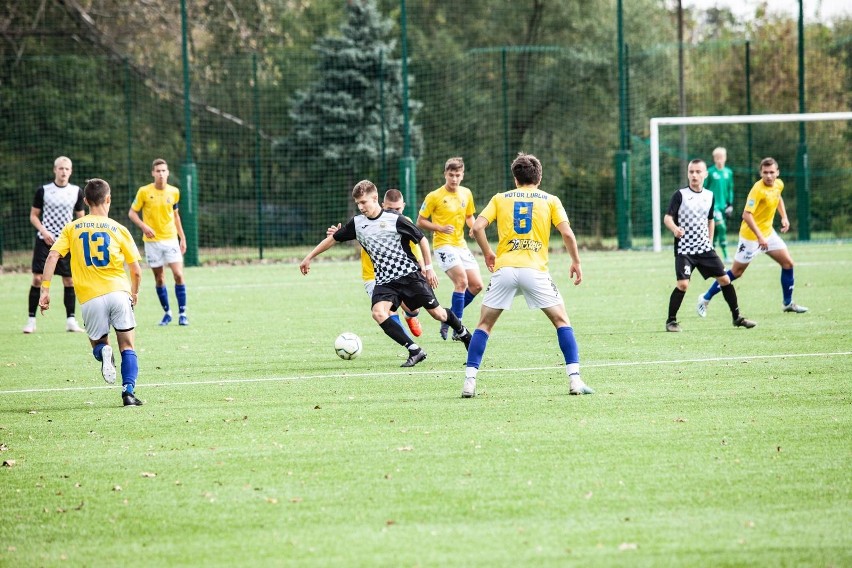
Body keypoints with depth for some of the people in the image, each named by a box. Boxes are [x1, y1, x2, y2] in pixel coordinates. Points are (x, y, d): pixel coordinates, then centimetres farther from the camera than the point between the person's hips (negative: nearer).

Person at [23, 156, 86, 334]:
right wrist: (44, 231, -12)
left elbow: (80, 217, 12)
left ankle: (70, 321, 8)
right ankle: (31, 320, 1)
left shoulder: (77, 192, 4)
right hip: (45, 241, -2)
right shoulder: (43, 191, -1)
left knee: (69, 280, 0)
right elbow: (34, 215, 4)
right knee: (38, 279, -6)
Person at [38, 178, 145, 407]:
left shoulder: (72, 228, 9)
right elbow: (136, 271, 7)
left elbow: (52, 256, -3)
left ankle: (103, 351, -16)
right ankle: (128, 392, -8)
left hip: (90, 298, 1)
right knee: (127, 346, 9)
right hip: (118, 292, -1)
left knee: (98, 343, 19)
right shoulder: (118, 229, 6)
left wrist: (44, 290, -3)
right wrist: (134, 293, 24)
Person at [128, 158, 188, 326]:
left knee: (178, 275, -9)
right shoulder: (144, 191, -6)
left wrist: (182, 238, 12)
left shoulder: (174, 192, 3)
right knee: (159, 278, 3)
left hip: (171, 239, 1)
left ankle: (182, 313, -2)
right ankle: (167, 313, 18)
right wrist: (143, 226, -17)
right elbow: (132, 213, 0)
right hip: (152, 241, -1)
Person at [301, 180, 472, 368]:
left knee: (436, 313, 1)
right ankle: (414, 351, -19)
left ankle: (463, 333, 34)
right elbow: (333, 238, 13)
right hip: (385, 281, 3)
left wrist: (428, 267, -3)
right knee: (378, 312, -24)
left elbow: (421, 239, -1)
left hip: (410, 274, -3)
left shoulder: (395, 220, -11)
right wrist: (309, 258, 16)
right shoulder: (357, 223, 2)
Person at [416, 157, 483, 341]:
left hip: (461, 245, 7)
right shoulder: (434, 196, -8)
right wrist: (440, 228, -18)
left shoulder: (466, 193, 7)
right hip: (443, 245, -7)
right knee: (462, 281, -21)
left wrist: (474, 226, -2)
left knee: (476, 285, 1)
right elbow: (420, 222, -3)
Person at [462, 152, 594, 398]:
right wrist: (576, 262, 12)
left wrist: (488, 254, 18)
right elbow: (567, 233, 0)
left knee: (484, 325, 13)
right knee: (562, 321, 11)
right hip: (535, 270, -1)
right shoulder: (550, 200, 12)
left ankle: (469, 382, 2)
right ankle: (574, 379, -1)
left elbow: (477, 227, 3)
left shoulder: (500, 198, 15)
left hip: (504, 268, 1)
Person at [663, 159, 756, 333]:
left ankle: (737, 317, 16)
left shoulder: (709, 196, 8)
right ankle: (671, 320, -2)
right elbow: (667, 217, -13)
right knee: (683, 284, -17)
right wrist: (674, 228, -33)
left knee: (724, 279, 4)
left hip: (705, 248, 5)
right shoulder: (680, 195, -7)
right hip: (684, 249, -5)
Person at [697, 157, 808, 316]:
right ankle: (705, 299, 13)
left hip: (768, 233, 7)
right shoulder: (758, 189, -26)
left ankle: (788, 303, 18)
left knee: (788, 263, 3)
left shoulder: (779, 184, -1)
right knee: (736, 272, 0)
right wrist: (760, 237, -35)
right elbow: (746, 215, -31)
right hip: (751, 236, -7)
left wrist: (784, 217, 12)